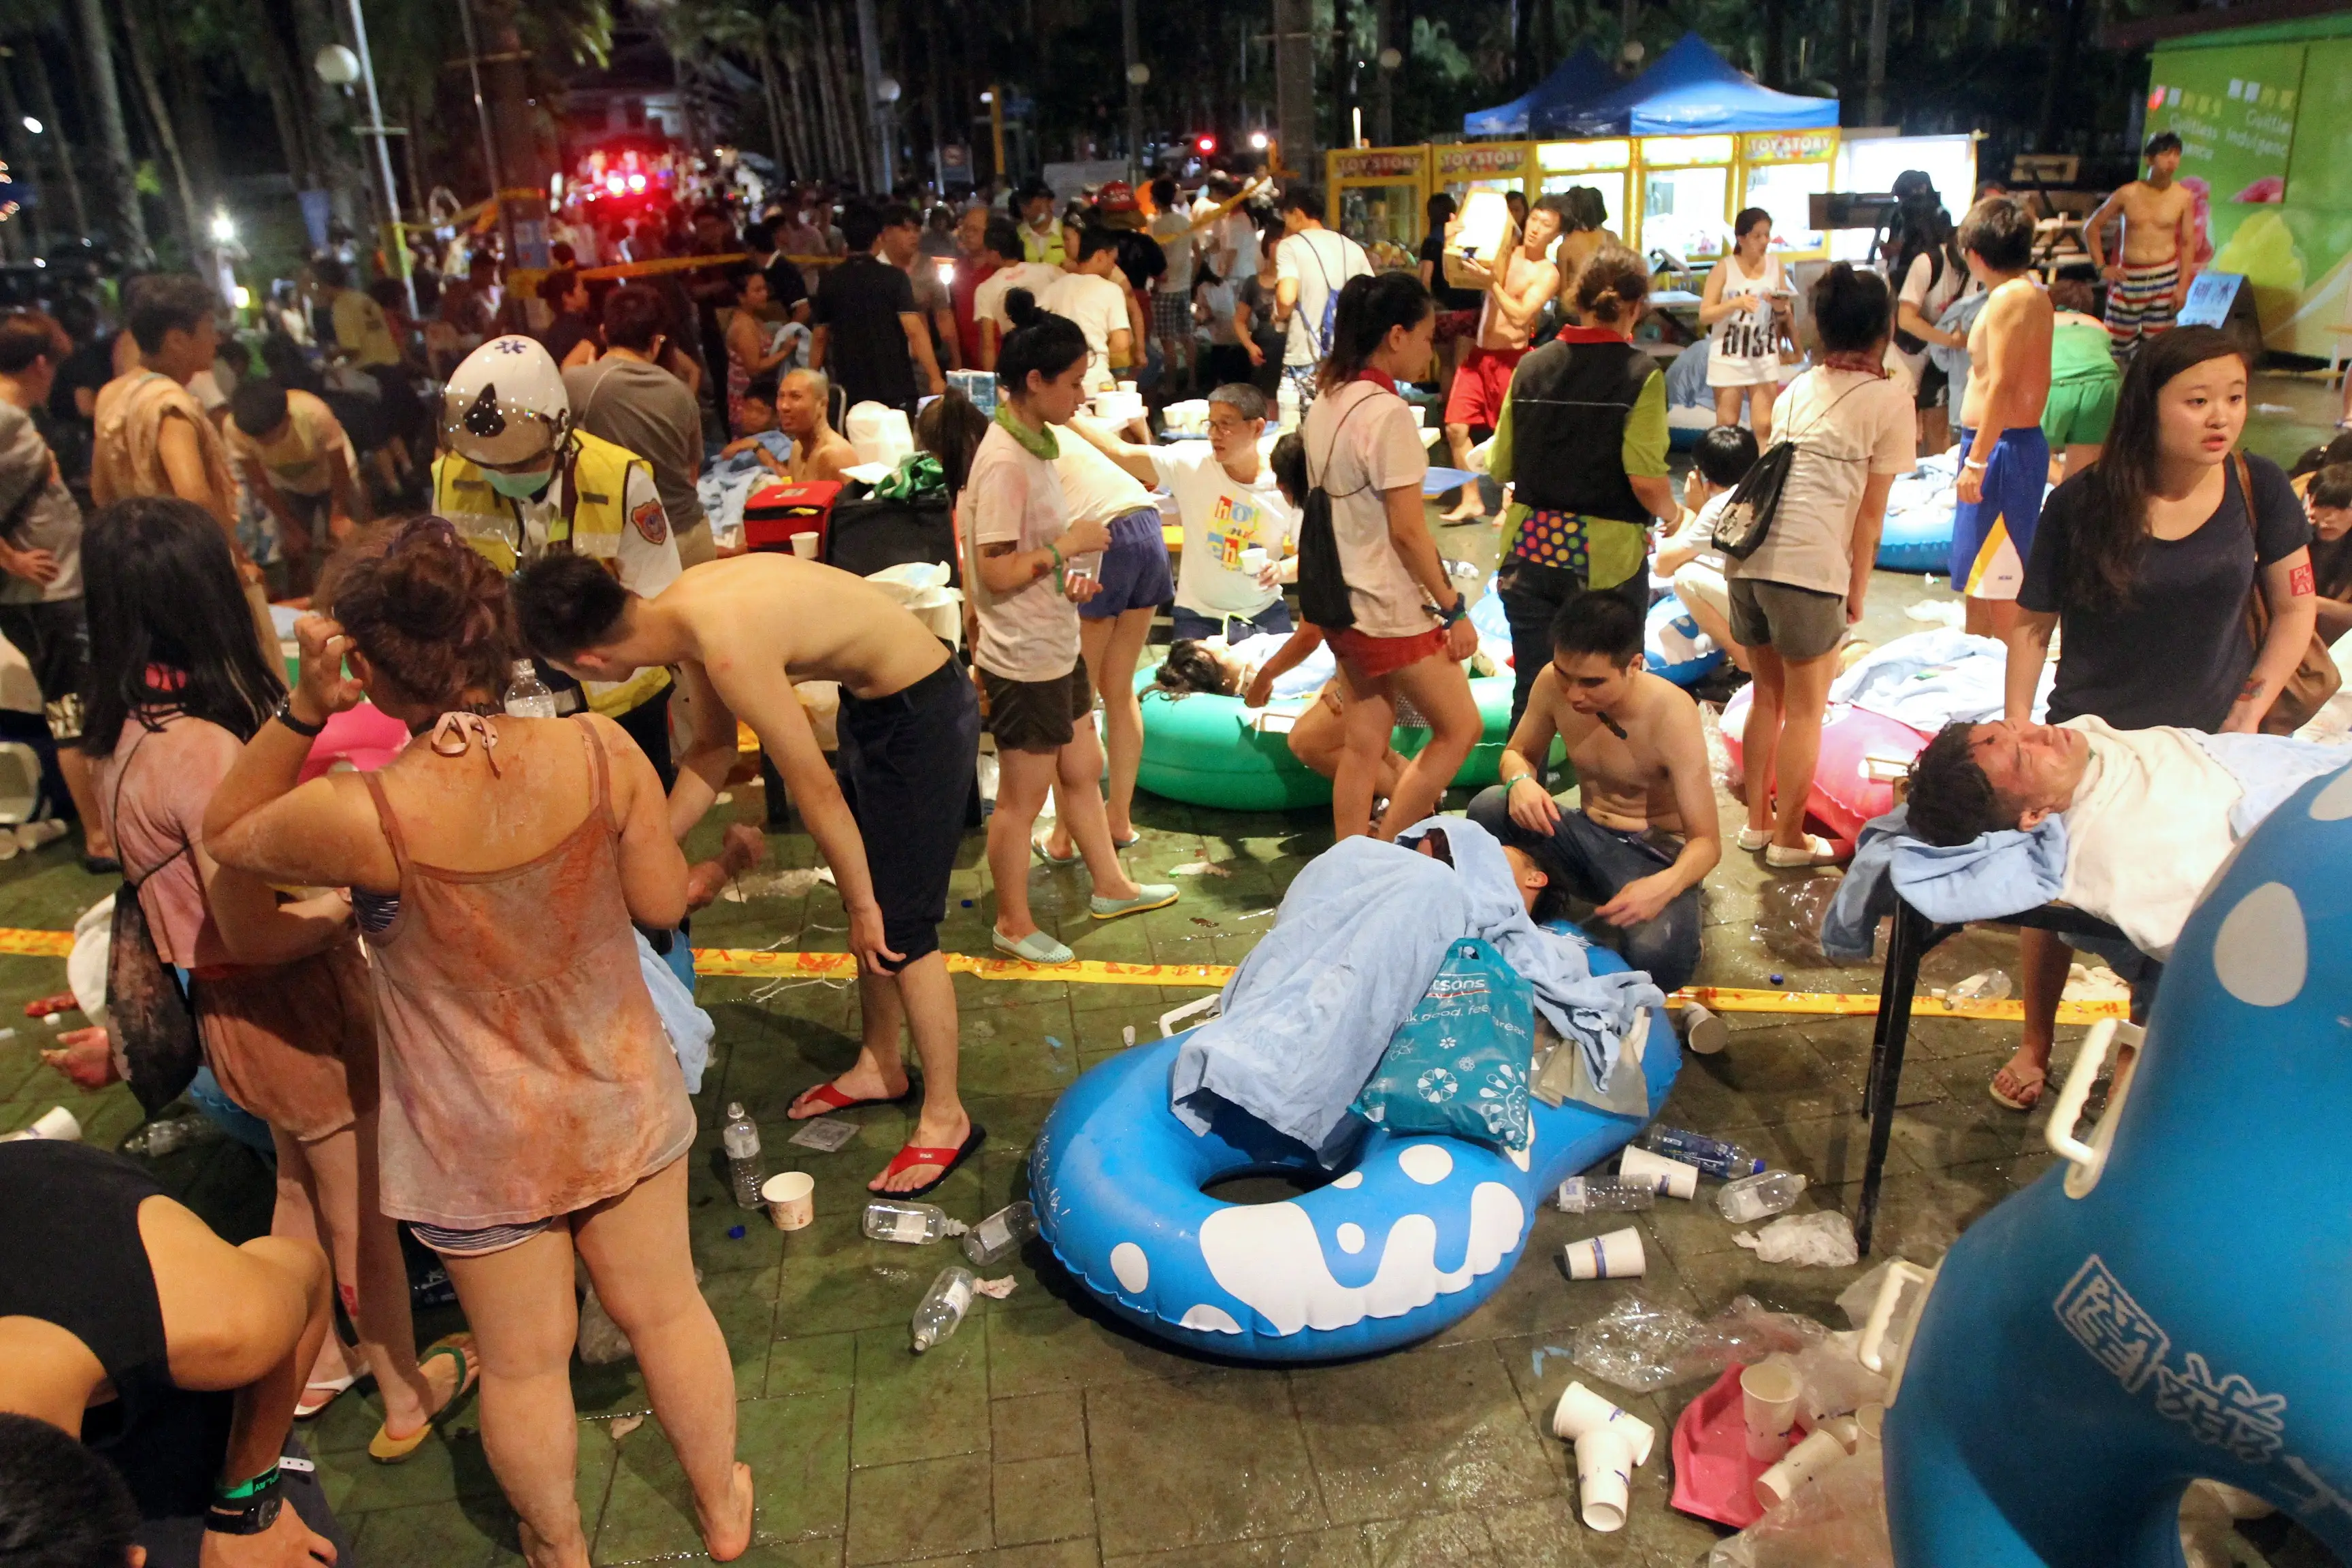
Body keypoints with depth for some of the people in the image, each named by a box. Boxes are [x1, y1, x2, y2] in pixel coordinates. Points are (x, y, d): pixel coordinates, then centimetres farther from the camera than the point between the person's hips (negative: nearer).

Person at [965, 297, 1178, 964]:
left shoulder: (1034, 443, 8)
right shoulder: (1004, 462, -23)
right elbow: (994, 572, -26)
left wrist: (1066, 577, 2)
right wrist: (1069, 543, -18)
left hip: (1055, 647, 10)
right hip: (1023, 659, -10)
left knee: (1082, 770, 22)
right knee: (1022, 797, 6)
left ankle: (1110, 886, 39)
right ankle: (1013, 924, 23)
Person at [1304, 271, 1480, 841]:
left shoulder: (1326, 404, 7)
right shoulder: (1388, 413, -19)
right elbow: (1407, 530, -20)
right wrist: (1454, 609, -12)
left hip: (1342, 601, 8)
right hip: (1392, 609, -8)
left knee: (1364, 746, 13)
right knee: (1459, 728, 6)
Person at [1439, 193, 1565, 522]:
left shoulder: (1548, 274, -7)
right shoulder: (1505, 253, 8)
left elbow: (1521, 316, -20)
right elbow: (1458, 272, 9)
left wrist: (1492, 282, -25)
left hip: (1511, 358, -5)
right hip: (1477, 354, 5)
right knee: (1456, 427, 0)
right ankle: (1471, 499, 11)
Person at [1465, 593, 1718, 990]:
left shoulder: (1671, 715, -25)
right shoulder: (1552, 683, -13)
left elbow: (1707, 840, -22)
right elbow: (1518, 752, 6)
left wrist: (1666, 885, -46)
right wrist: (1520, 781, -21)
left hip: (1654, 852, -4)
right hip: (1585, 837, 4)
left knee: (1659, 959, -35)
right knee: (1489, 808, -26)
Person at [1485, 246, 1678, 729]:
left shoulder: (1531, 366, 3)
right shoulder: (1639, 375, -10)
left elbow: (1500, 468, 6)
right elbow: (1646, 481, -17)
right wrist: (1672, 514, 3)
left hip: (1530, 549, 4)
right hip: (1606, 555, -4)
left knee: (1530, 688, 12)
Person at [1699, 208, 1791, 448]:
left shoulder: (1775, 264, 5)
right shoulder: (1724, 268, -5)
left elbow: (1785, 317, 13)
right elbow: (1704, 315, -8)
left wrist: (1780, 308, -11)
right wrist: (1734, 303, -22)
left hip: (1765, 356, 3)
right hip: (1729, 356, -2)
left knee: (1764, 426, -4)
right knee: (1727, 427, 3)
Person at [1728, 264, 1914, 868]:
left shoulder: (1799, 388, 20)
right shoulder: (1891, 397, 3)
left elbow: (1780, 472, 16)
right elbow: (1871, 510, 1)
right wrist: (1858, 588, 8)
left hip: (1748, 552, 6)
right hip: (1810, 567, -6)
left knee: (1768, 694, 20)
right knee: (1806, 709, 9)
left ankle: (1757, 822, 29)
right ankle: (1789, 839, 18)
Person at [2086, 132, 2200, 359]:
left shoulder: (2184, 198, 0)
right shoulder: (2127, 194, -2)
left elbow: (2188, 243, 3)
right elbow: (2092, 226, 7)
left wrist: (2183, 285, -3)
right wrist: (2101, 267, 0)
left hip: (2166, 275, 0)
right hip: (2129, 277, 0)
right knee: (2114, 342, -1)